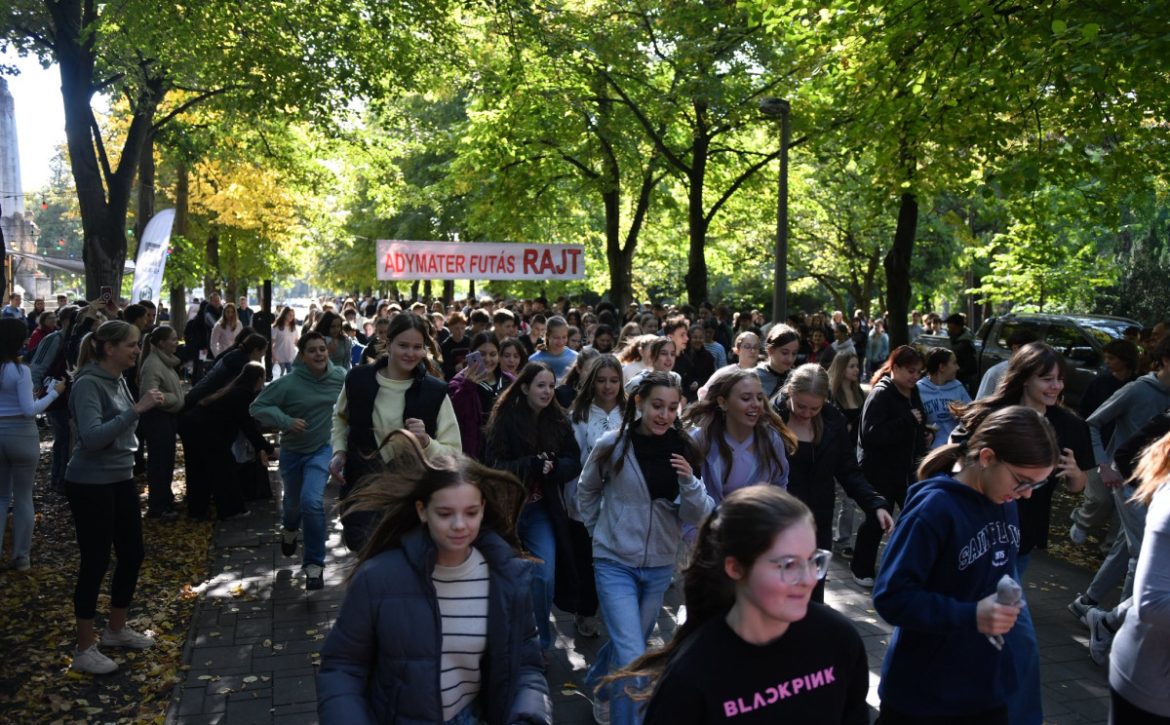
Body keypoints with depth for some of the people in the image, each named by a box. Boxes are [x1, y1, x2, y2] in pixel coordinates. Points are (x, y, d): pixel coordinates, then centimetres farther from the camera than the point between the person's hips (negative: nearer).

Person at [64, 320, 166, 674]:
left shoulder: (119, 380, 6)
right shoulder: (88, 383, -17)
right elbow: (92, 437, -28)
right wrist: (136, 409, -31)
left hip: (121, 480, 8)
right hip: (90, 485, -8)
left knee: (133, 554, 14)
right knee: (96, 562, 0)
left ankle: (116, 629, 32)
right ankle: (84, 649, 14)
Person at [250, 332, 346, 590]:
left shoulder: (341, 377, -14)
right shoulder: (288, 383, -21)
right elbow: (257, 407, -16)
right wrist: (286, 421, -27)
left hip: (322, 449, -1)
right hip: (292, 451, 1)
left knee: (312, 502, -22)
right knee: (293, 501, 23)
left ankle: (314, 564, -6)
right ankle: (289, 529, 62)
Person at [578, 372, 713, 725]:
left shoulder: (684, 450, -8)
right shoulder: (612, 445, -14)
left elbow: (698, 517, -7)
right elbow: (587, 491, 6)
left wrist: (689, 482, -24)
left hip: (660, 566, 4)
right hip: (615, 563, -4)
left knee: (628, 643, 24)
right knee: (634, 660, -12)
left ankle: (598, 685, 52)